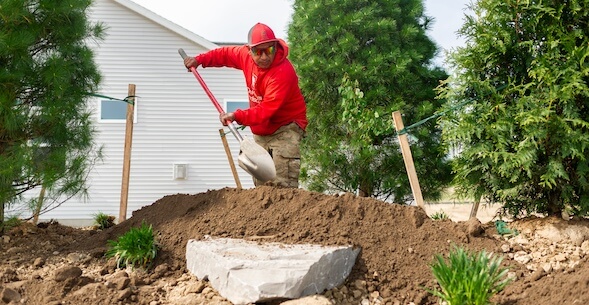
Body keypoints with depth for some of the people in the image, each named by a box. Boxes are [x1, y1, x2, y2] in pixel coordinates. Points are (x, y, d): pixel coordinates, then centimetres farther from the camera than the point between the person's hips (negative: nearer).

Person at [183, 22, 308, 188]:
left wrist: (237, 116, -40)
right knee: (260, 185, 9)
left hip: (285, 129, -8)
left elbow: (266, 110, -32)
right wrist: (200, 59, 8)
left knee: (282, 186, -21)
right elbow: (225, 54, 18)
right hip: (261, 132, 8)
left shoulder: (283, 73, -27)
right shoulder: (246, 55, -4)